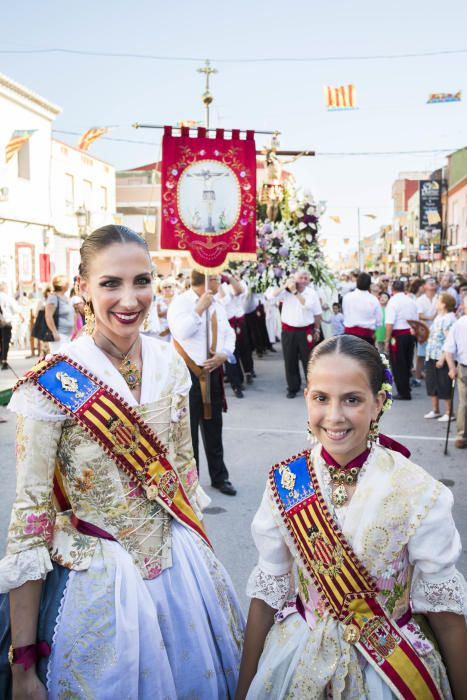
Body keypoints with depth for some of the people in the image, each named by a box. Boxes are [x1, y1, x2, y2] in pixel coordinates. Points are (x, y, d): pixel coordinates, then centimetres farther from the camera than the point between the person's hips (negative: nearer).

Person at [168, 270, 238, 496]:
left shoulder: (217, 305, 10)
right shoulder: (180, 302, -11)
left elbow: (229, 333, 12)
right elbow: (180, 332, -25)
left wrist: (225, 354, -7)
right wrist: (200, 308, -20)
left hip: (213, 373, 7)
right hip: (188, 374, -6)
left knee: (214, 428, 16)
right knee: (188, 430, 4)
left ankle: (219, 477, 29)